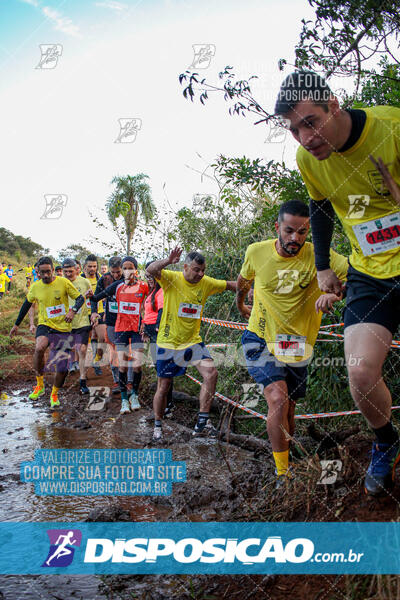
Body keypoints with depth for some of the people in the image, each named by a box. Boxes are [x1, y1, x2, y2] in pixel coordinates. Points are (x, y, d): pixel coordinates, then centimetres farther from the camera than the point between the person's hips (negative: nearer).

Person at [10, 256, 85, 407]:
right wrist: (17, 324, 23)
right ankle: (39, 384, -12)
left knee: (62, 369, -2)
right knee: (39, 348, -34)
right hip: (45, 325, 1)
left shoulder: (63, 282, -7)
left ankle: (54, 393, 28)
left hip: (63, 328, 0)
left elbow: (80, 298, -2)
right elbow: (27, 304, 18)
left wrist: (73, 310, -24)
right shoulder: (35, 287, 2)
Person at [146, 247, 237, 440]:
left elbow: (230, 285, 11)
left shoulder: (206, 283, 0)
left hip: (193, 341, 3)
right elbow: (150, 270, -30)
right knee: (163, 386, 6)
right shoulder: (172, 278, -13)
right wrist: (169, 261, -47)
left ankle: (202, 422, -6)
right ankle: (157, 426, 27)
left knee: (211, 373, -16)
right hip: (168, 342, -3)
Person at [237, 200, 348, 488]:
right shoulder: (257, 252, -8)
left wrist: (335, 292, -41)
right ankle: (282, 472, -9)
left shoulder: (316, 255, -14)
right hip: (260, 338, -1)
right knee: (278, 399, -23)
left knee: (288, 409, 15)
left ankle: (287, 461, 42)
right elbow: (244, 279, 14)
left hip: (296, 344, 2)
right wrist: (240, 305, 30)